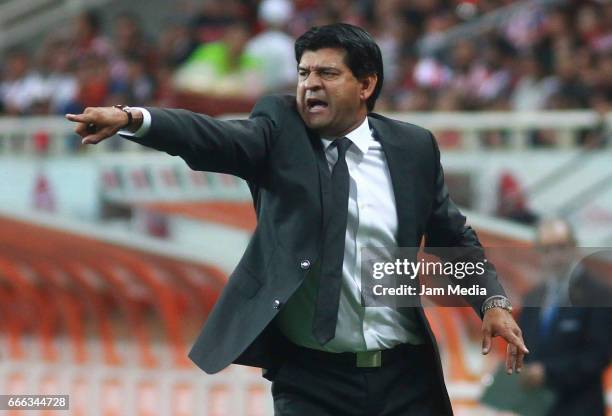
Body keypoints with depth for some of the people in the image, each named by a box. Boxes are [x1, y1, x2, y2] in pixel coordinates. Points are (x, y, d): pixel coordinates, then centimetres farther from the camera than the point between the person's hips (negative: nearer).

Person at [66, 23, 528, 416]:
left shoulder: (414, 147, 5)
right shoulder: (280, 130, -1)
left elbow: (454, 237, 15)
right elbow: (211, 138, -18)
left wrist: (493, 301, 0)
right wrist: (133, 119, -37)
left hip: (404, 378, 2)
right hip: (310, 378, -2)